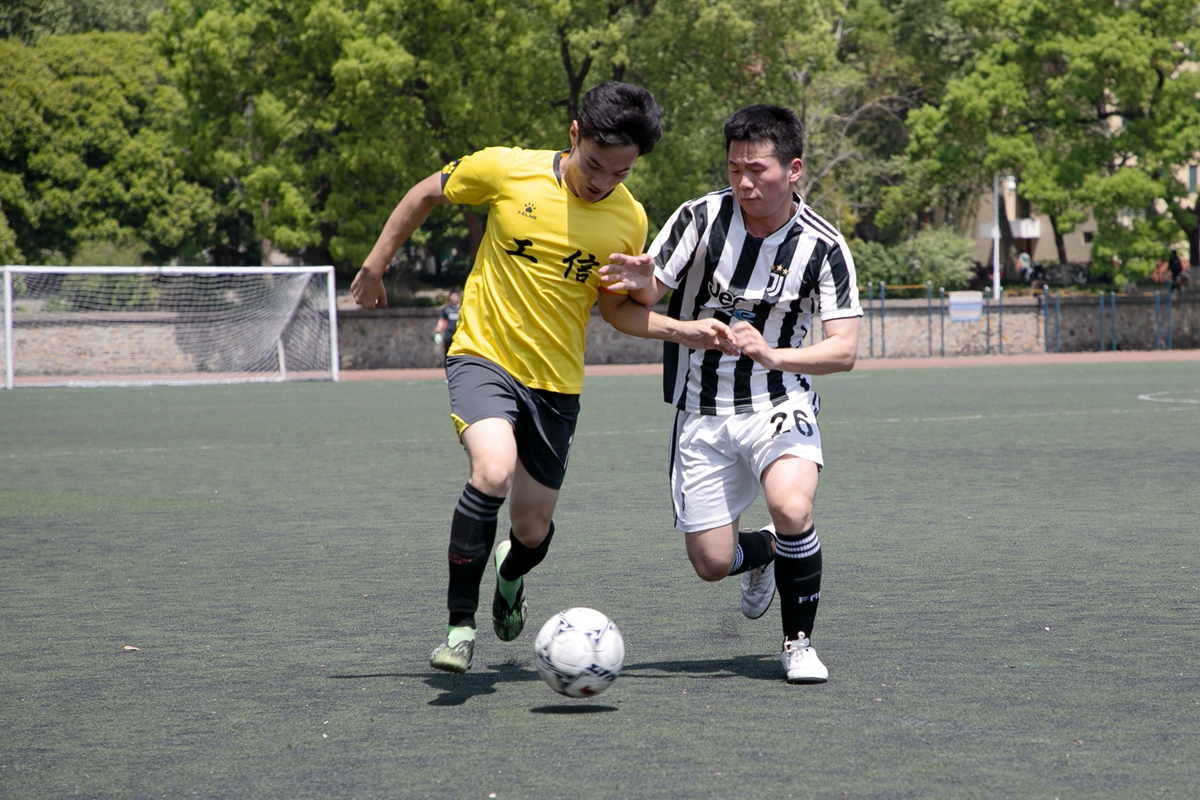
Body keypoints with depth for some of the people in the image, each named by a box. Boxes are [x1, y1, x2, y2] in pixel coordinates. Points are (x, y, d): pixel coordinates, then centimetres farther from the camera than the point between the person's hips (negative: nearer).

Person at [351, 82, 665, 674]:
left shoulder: (630, 220, -4)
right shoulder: (507, 170, -12)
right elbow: (426, 193, 5)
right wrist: (374, 265, 9)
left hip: (556, 380, 3)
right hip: (484, 354, -3)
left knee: (532, 529, 9)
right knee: (493, 470, -31)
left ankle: (510, 575, 49)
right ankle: (460, 624, -18)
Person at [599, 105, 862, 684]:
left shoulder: (823, 246, -11)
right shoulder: (701, 217, -10)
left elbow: (844, 350, -14)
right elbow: (634, 306, -5)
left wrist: (773, 354, -31)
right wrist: (644, 287, -29)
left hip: (779, 403, -1)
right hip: (701, 413, 2)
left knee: (792, 509, -29)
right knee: (711, 562, 1)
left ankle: (799, 643, -5)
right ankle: (763, 553, 40)